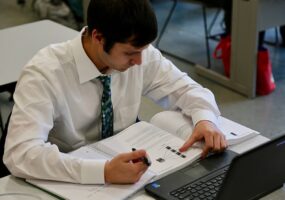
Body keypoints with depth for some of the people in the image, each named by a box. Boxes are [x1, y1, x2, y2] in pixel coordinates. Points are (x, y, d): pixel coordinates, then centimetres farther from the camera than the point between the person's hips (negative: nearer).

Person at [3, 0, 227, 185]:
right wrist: (104, 171, -43)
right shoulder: (44, 73, -24)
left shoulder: (139, 55, -11)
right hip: (68, 184, -4)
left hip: (123, 166, 4)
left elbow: (186, 88, 2)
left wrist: (205, 120, -19)